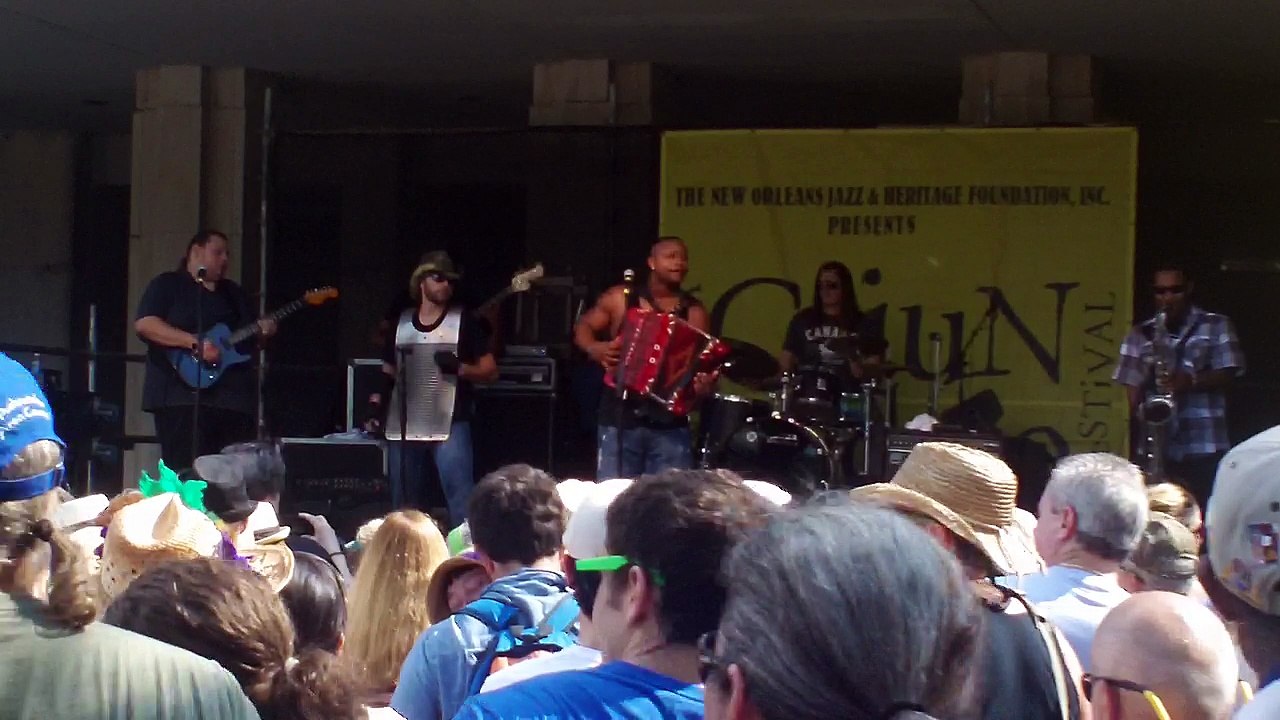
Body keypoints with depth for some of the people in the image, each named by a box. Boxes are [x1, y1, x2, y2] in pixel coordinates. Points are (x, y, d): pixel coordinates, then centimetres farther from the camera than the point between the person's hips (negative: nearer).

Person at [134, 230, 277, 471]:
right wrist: (195, 343, -19)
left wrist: (263, 330, 3)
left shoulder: (234, 293, 24)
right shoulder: (167, 284, 3)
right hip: (182, 393, -7)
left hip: (234, 397, 7)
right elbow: (144, 324, -12)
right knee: (186, 474, -13)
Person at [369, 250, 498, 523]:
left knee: (460, 496, -15)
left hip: (450, 422, -4)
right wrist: (380, 399, 4)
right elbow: (388, 371, 22)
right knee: (404, 502, 10)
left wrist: (459, 368, -16)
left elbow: (490, 370, 1)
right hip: (405, 422, 4)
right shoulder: (401, 322, 12)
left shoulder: (463, 320, 2)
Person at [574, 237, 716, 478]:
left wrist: (705, 384, -18)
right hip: (619, 420, -1)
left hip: (670, 425, 1)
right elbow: (583, 327, 11)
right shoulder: (620, 298, 3)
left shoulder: (694, 312, 5)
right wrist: (593, 348, -10)